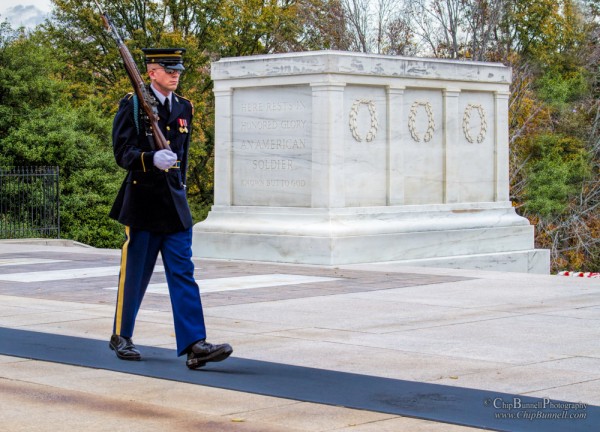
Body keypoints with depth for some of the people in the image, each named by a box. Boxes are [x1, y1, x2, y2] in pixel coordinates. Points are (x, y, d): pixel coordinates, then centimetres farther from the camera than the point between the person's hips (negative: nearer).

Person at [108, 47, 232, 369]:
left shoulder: (184, 108, 13)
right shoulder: (132, 105, -5)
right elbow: (122, 153, -12)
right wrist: (151, 159, -30)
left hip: (174, 205, 5)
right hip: (142, 201, -5)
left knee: (183, 273, -3)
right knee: (134, 274, 5)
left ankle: (193, 344, -9)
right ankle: (121, 337, 23)